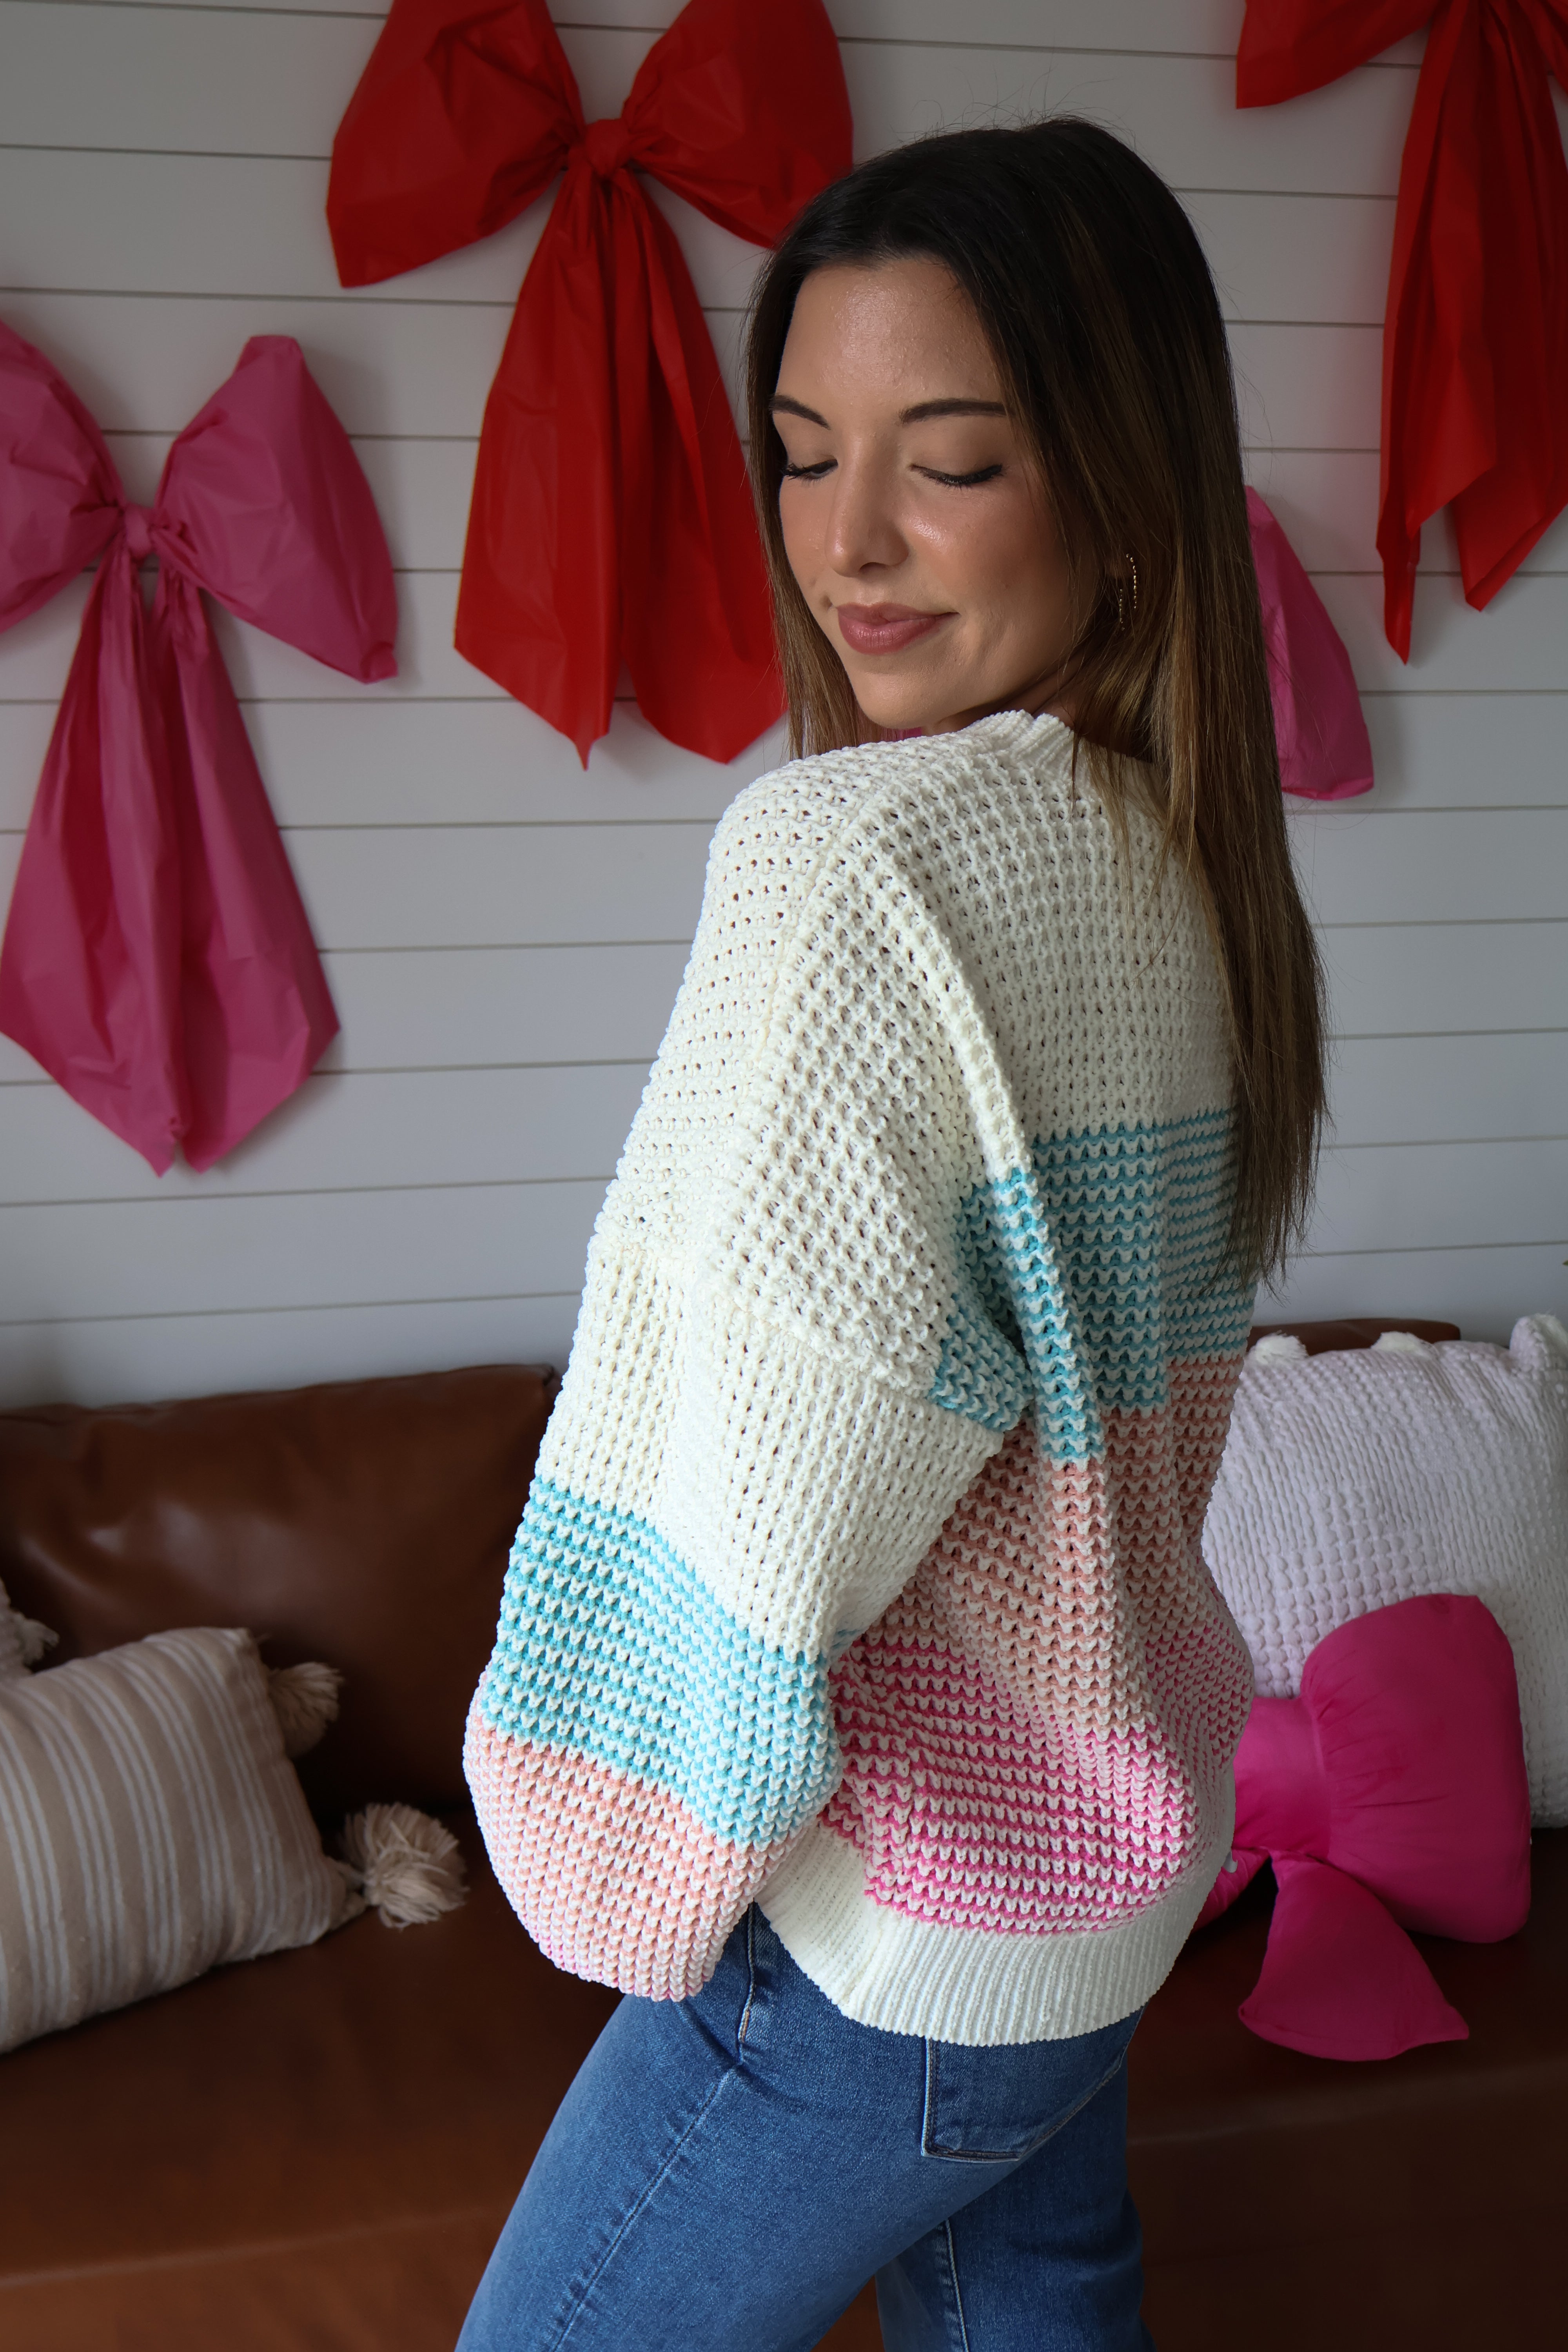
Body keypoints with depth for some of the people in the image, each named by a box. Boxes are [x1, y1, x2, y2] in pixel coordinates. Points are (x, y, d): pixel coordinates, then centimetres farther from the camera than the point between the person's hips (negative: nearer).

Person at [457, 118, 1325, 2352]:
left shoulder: (860, 856, -26)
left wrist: (649, 1889, -10)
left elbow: (754, 1540, -27)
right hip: (1122, 1848, 8)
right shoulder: (1193, 855, 1)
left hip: (900, 1921, -8)